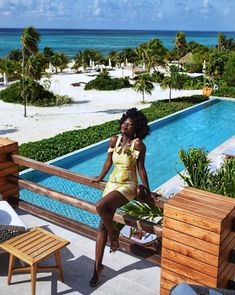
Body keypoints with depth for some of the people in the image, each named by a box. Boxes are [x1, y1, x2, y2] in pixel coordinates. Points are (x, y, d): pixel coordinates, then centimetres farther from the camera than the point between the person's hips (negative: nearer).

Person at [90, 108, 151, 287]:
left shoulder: (138, 144, -13)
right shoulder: (114, 140, 2)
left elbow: (141, 169, -8)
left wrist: (147, 192, -6)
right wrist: (100, 178, 26)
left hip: (128, 187, -6)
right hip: (112, 184, 6)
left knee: (100, 206, -30)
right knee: (102, 224, -2)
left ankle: (113, 233, 1)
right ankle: (98, 266, 6)